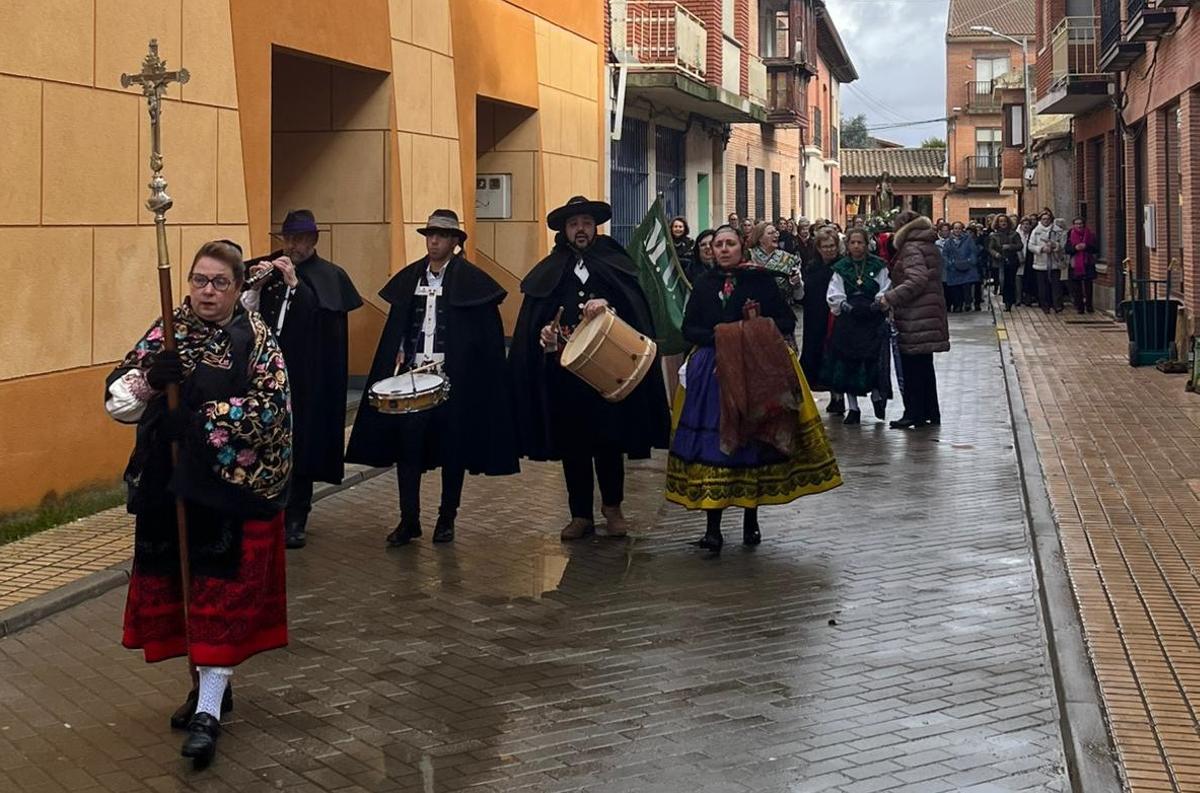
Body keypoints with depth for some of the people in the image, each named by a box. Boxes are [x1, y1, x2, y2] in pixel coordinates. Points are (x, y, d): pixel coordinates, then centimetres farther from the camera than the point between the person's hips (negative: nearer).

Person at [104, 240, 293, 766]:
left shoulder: (255, 338, -5)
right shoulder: (167, 331, 6)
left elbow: (273, 405, -17)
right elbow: (117, 399, -1)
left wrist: (202, 417, -23)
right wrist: (148, 380, -22)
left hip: (234, 487, -4)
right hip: (170, 486, 5)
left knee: (223, 592, -5)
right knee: (179, 585, 10)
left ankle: (209, 710, -3)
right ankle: (208, 684, 28)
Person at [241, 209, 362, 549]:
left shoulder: (329, 277, 2)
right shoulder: (266, 267, 11)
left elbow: (326, 320, -12)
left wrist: (295, 284, -19)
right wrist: (254, 285, -13)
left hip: (306, 378, -2)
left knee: (300, 446, 0)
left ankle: (296, 519, 8)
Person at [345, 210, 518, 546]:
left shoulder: (471, 280, -3)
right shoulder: (409, 278, 10)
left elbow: (487, 335, -5)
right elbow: (395, 326, 17)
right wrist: (399, 356, 3)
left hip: (454, 379, -3)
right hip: (411, 375, 3)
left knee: (452, 451, 5)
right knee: (407, 446, -2)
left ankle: (447, 519, 18)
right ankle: (409, 520, 6)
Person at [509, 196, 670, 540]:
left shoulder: (614, 264, 7)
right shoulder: (549, 273, 11)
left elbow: (634, 303, -7)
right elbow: (532, 320, 7)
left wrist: (607, 303, -25)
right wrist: (543, 332, -14)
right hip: (563, 372, 2)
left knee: (609, 440, 2)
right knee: (572, 444, 4)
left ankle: (612, 505, 22)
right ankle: (581, 514, 14)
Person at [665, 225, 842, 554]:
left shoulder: (760, 279, 2)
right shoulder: (705, 284, 9)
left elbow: (787, 321, 0)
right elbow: (688, 329, 7)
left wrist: (762, 332, -17)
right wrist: (718, 335, -10)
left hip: (756, 372, -1)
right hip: (713, 375, 1)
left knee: (755, 446, 1)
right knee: (713, 448, -6)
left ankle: (751, 520, 14)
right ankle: (712, 527, -4)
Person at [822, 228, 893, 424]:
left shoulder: (878, 266, 4)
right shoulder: (840, 268, 8)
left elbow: (886, 291, 0)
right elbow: (833, 295, 2)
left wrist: (878, 304, -18)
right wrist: (844, 305, -16)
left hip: (873, 320, -2)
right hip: (848, 321, 2)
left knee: (875, 360, -7)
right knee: (848, 363, 1)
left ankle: (877, 395, 20)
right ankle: (852, 408, 11)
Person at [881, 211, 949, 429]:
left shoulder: (911, 249, -13)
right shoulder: (929, 246, 16)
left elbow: (917, 280, -25)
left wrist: (891, 298, -23)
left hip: (914, 318, -10)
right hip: (930, 315, 10)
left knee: (912, 368, -4)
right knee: (924, 366, 15)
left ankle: (914, 413, -1)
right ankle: (930, 412, 20)